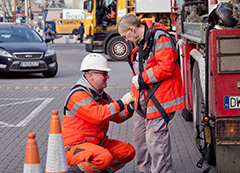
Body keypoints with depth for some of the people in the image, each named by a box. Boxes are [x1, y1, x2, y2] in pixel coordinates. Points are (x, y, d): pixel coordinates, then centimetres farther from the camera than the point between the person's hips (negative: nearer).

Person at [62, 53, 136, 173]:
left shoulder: (101, 95, 13)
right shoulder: (78, 95, -18)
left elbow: (117, 117, 13)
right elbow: (98, 115, -30)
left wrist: (129, 109, -7)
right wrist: (121, 103, -25)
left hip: (97, 143, 9)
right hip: (75, 146, -9)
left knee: (128, 151, 3)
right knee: (105, 157, -34)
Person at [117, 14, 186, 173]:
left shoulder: (160, 38, -14)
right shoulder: (139, 43, 17)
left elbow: (166, 67, -23)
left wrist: (142, 79, -16)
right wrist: (135, 96, 23)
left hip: (159, 100, -10)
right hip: (144, 101, 10)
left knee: (155, 141, -11)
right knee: (139, 136, 17)